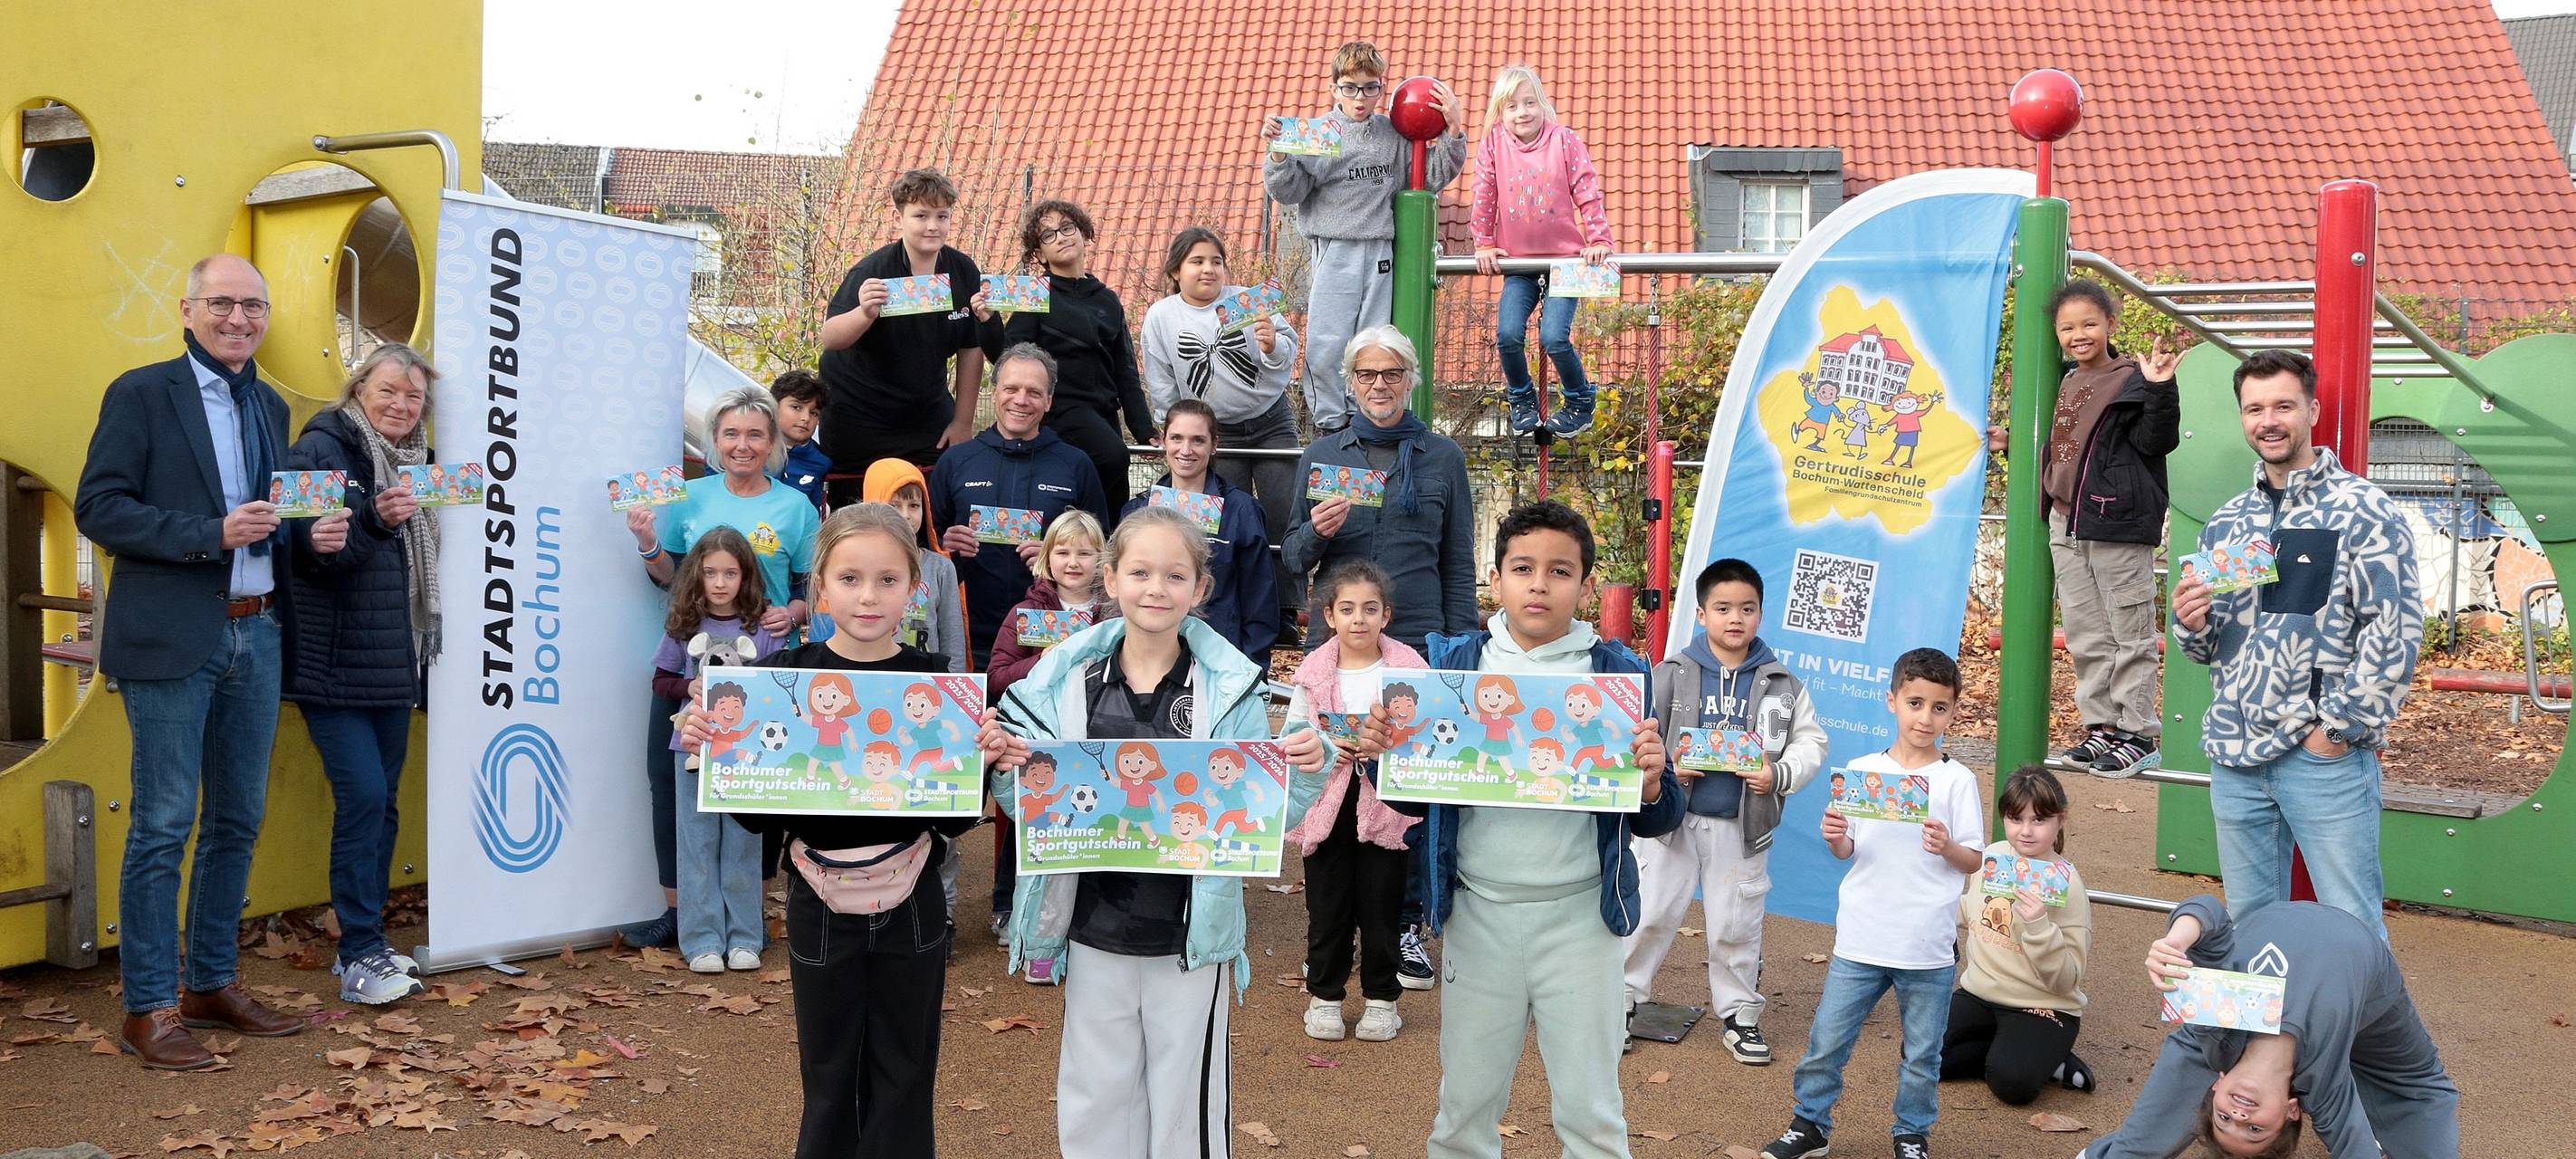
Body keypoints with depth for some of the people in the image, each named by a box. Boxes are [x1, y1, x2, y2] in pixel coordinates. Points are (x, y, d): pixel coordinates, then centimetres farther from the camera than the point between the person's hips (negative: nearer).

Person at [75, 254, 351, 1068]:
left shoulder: (270, 407, 15)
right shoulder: (141, 393, -5)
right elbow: (97, 507, -11)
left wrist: (314, 535, -1)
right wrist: (212, 535, -20)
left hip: (256, 635, 7)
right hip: (173, 640, -7)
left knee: (238, 820, 13)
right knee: (163, 825, -2)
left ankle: (213, 985, 25)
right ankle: (148, 1009, 6)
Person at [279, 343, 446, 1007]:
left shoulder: (415, 460, 13)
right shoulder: (321, 448, -7)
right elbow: (316, 547, -19)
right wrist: (374, 520, -32)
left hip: (393, 666, 7)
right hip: (335, 667, -7)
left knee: (383, 801, 10)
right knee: (363, 795, -12)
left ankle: (366, 945, 19)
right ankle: (359, 957, -4)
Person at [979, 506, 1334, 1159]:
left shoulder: (1231, 689, -6)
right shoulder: (1066, 681, -2)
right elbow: (1032, 810, 6)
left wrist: (1305, 770, -21)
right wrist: (1005, 767, -13)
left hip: (1192, 935, -2)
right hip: (1093, 929, 2)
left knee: (1186, 1102, 10)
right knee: (1094, 1102, 14)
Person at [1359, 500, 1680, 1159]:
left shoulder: (1617, 673, -3)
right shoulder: (1452, 663, 1)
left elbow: (1657, 823, 0)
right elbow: (1416, 798, 9)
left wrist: (1652, 782, -21)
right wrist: (1381, 756, -11)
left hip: (1579, 916, -2)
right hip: (1479, 913, 2)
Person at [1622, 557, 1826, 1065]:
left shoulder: (1781, 683, 0)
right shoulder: (1672, 674, -5)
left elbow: (1811, 742, 4)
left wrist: (1779, 775, -13)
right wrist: (1665, 771, -18)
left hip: (1743, 826, 1)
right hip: (1673, 816, -1)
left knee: (1737, 923, 11)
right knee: (1651, 913, 5)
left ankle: (1739, 1015, 26)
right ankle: (1623, 998, 20)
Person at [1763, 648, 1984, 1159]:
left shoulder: (1957, 780, -3)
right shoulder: (1862, 771, 2)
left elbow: (1975, 861, -1)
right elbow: (1847, 851, 8)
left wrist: (1947, 847, -21)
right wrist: (1836, 839, -14)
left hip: (1928, 947, -1)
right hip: (1860, 939, 1)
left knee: (1922, 1053, 11)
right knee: (1826, 1040, 5)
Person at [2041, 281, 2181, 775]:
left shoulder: (2130, 379, -8)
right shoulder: (2066, 385, 15)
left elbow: (2156, 440, -17)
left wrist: (2159, 390, -29)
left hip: (2118, 526, -8)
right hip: (2066, 526, 8)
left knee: (2131, 635, 0)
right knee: (2085, 638, 12)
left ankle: (2137, 734, 5)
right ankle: (2101, 726, 20)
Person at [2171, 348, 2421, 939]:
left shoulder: (2362, 508, -4)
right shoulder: (2227, 523, 13)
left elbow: (2397, 629, -11)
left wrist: (2340, 727, -14)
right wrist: (2192, 623, -5)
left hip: (2326, 756, -5)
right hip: (2235, 756, 6)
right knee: (2249, 924, 13)